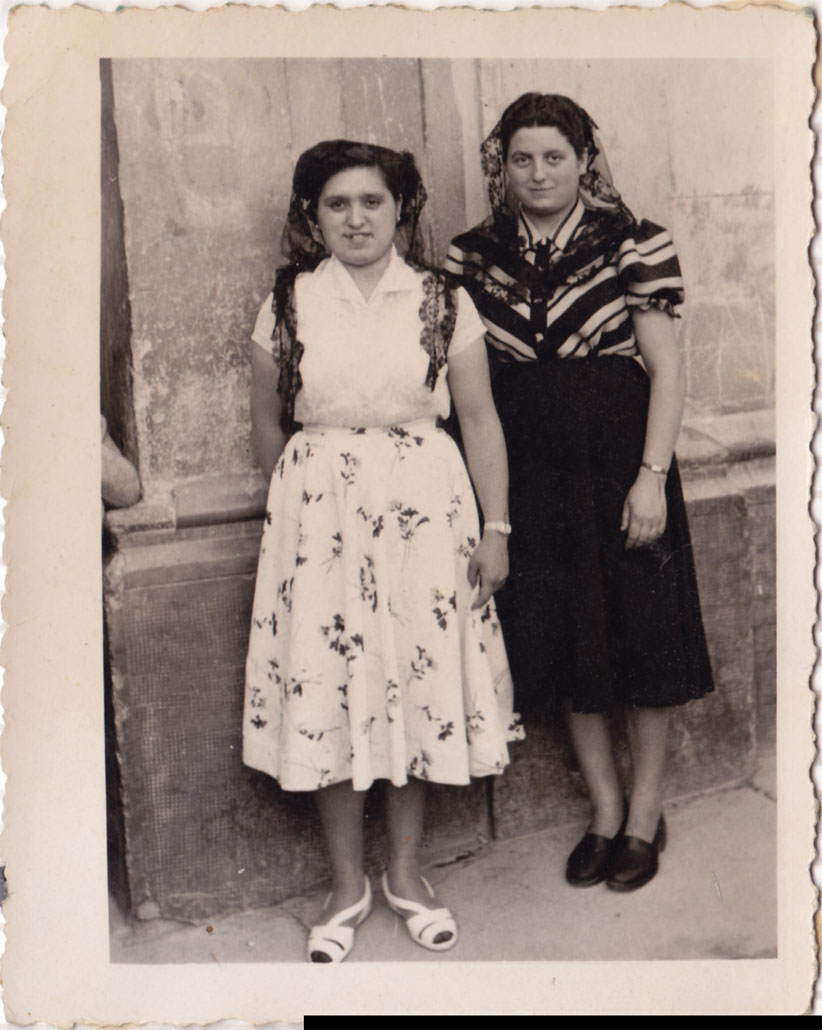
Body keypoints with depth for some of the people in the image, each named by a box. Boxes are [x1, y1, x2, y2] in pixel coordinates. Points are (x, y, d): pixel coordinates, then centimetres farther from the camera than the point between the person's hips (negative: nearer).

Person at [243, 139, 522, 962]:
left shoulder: (443, 301, 2)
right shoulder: (286, 305, 4)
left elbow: (480, 419, 2)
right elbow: (267, 423, 12)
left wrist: (496, 527, -1)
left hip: (425, 506, 0)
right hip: (318, 512, 0)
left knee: (421, 682, 5)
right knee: (325, 689, 2)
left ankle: (406, 872, 26)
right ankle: (347, 885, 21)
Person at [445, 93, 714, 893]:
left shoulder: (632, 246, -3)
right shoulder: (471, 258, 4)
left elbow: (665, 370, -5)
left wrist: (651, 476, -13)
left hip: (620, 465, -2)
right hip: (529, 478, 3)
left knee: (643, 642, 5)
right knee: (563, 646, 10)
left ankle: (644, 814, 25)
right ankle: (604, 812, 28)